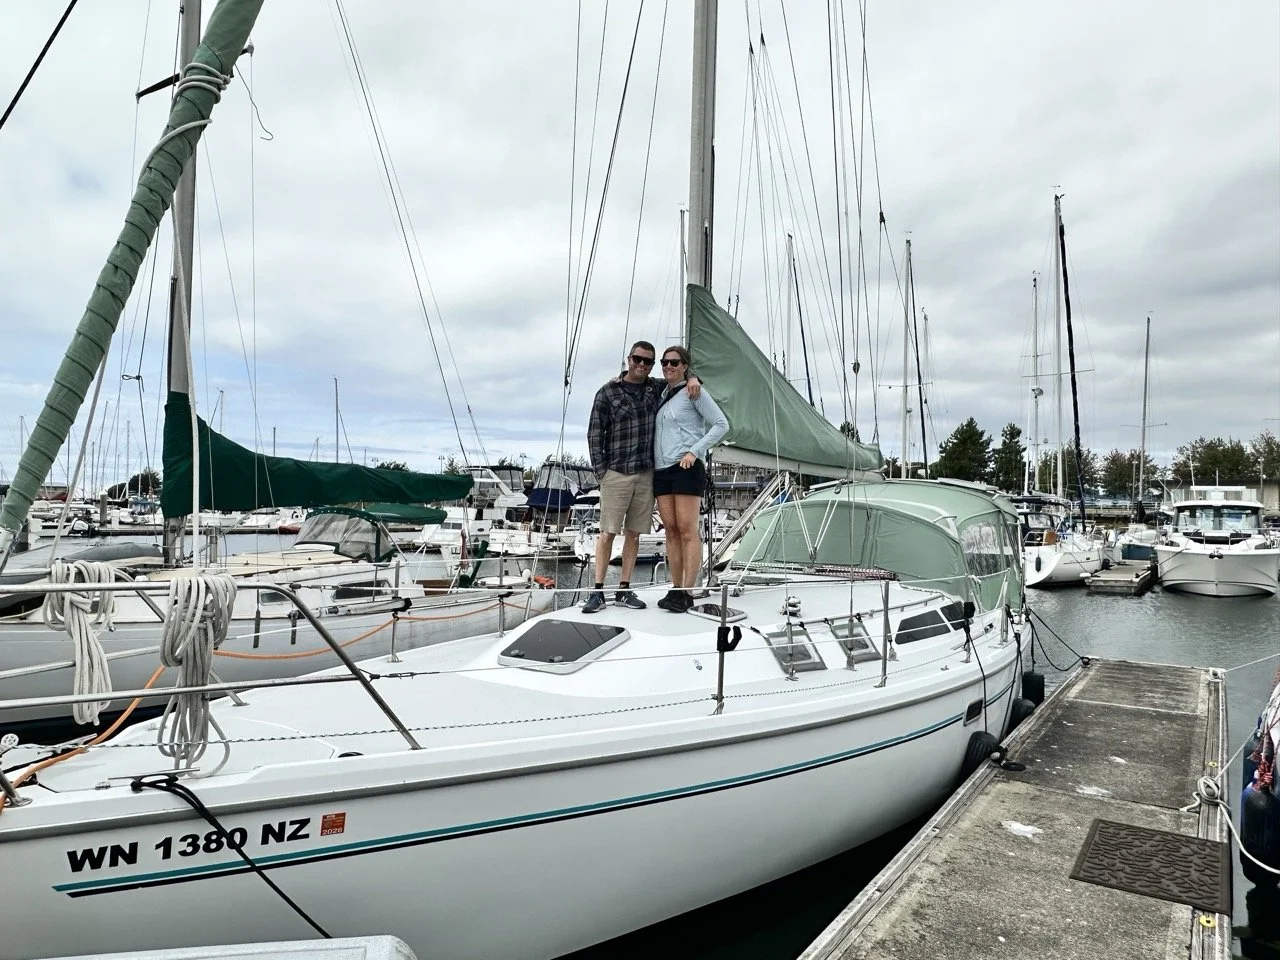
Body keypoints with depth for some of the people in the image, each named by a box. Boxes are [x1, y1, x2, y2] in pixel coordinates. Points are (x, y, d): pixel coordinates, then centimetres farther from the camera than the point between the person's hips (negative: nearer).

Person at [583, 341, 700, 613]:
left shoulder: (656, 388, 9)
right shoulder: (608, 392, -2)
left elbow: (680, 376, 26)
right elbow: (595, 433, -1)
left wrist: (692, 379, 1)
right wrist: (600, 471, -7)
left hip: (646, 474, 4)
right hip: (616, 474, -4)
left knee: (634, 533, 7)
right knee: (608, 532, -3)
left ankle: (624, 590, 15)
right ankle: (597, 592, 2)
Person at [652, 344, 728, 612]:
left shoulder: (693, 393, -1)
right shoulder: (660, 395, 18)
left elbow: (721, 424, -3)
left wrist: (694, 451, -12)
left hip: (686, 468, -7)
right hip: (661, 470, 7)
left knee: (687, 530, -8)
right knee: (671, 530, 5)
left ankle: (687, 592, -8)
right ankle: (675, 589, 8)